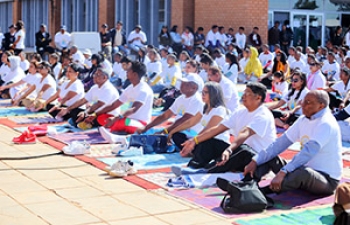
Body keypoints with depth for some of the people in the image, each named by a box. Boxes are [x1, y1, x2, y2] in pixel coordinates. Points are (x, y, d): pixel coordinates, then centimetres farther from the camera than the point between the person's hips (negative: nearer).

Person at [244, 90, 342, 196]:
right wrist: (255, 161, -7)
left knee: (303, 172, -40)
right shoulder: (304, 120, 5)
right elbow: (282, 142, 2)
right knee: (269, 158, 2)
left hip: (327, 180, -8)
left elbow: (309, 151, -32)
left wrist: (283, 172, -41)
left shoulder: (326, 124, -19)